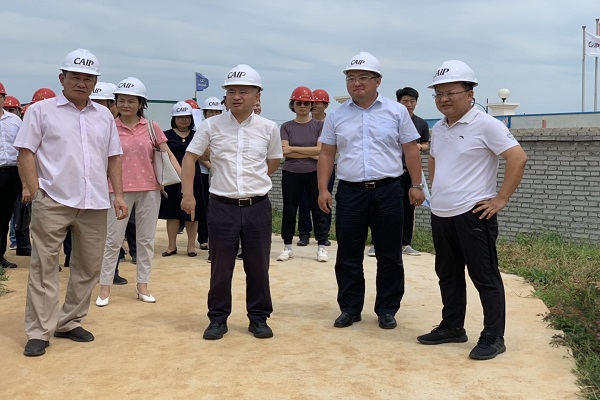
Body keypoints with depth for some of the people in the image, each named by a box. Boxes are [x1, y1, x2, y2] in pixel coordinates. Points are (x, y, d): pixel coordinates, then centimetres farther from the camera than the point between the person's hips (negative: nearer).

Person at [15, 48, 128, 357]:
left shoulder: (104, 116, 15)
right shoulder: (41, 110, 3)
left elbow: (113, 157, 16)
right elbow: (26, 152, -1)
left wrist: (118, 194, 9)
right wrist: (34, 191, -10)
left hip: (94, 204, 4)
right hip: (52, 202, -4)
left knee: (89, 267, 9)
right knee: (44, 266, -1)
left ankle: (69, 322, 23)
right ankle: (39, 331, 7)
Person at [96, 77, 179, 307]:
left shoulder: (152, 127, 2)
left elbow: (168, 155, 2)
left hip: (149, 189, 2)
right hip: (119, 189, -2)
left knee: (146, 239, 10)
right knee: (113, 239, 3)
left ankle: (142, 285, 22)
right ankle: (105, 287, 14)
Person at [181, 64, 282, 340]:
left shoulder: (269, 128, 1)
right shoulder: (211, 126, -1)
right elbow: (190, 158, 5)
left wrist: (252, 180, 10)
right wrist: (188, 195, -1)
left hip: (258, 206, 1)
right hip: (222, 206, -1)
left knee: (258, 267, 9)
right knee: (220, 267, 7)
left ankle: (258, 318, 23)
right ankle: (218, 319, 21)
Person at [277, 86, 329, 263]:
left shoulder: (319, 125, 2)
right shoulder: (286, 127, 4)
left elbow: (320, 149, -11)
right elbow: (284, 151, -9)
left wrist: (293, 149, -11)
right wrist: (311, 154, -13)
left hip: (314, 173, -1)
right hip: (291, 174, 1)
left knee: (318, 209, 2)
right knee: (289, 210, 7)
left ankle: (321, 246, 10)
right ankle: (287, 247, 18)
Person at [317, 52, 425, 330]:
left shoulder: (396, 111, 4)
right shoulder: (336, 115, 8)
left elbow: (411, 151, 5)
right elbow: (326, 154, 9)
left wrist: (416, 185, -1)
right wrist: (323, 189, 2)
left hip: (387, 191, -1)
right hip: (350, 192, 1)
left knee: (389, 255, 6)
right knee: (348, 255, 7)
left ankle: (387, 310, 18)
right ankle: (349, 308, 19)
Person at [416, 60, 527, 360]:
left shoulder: (485, 125, -12)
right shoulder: (438, 129, 11)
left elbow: (518, 158, -16)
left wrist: (501, 199, -16)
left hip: (473, 215, -8)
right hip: (440, 215, 8)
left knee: (485, 277, 1)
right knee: (448, 275, 16)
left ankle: (493, 337, 10)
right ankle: (452, 327, 30)